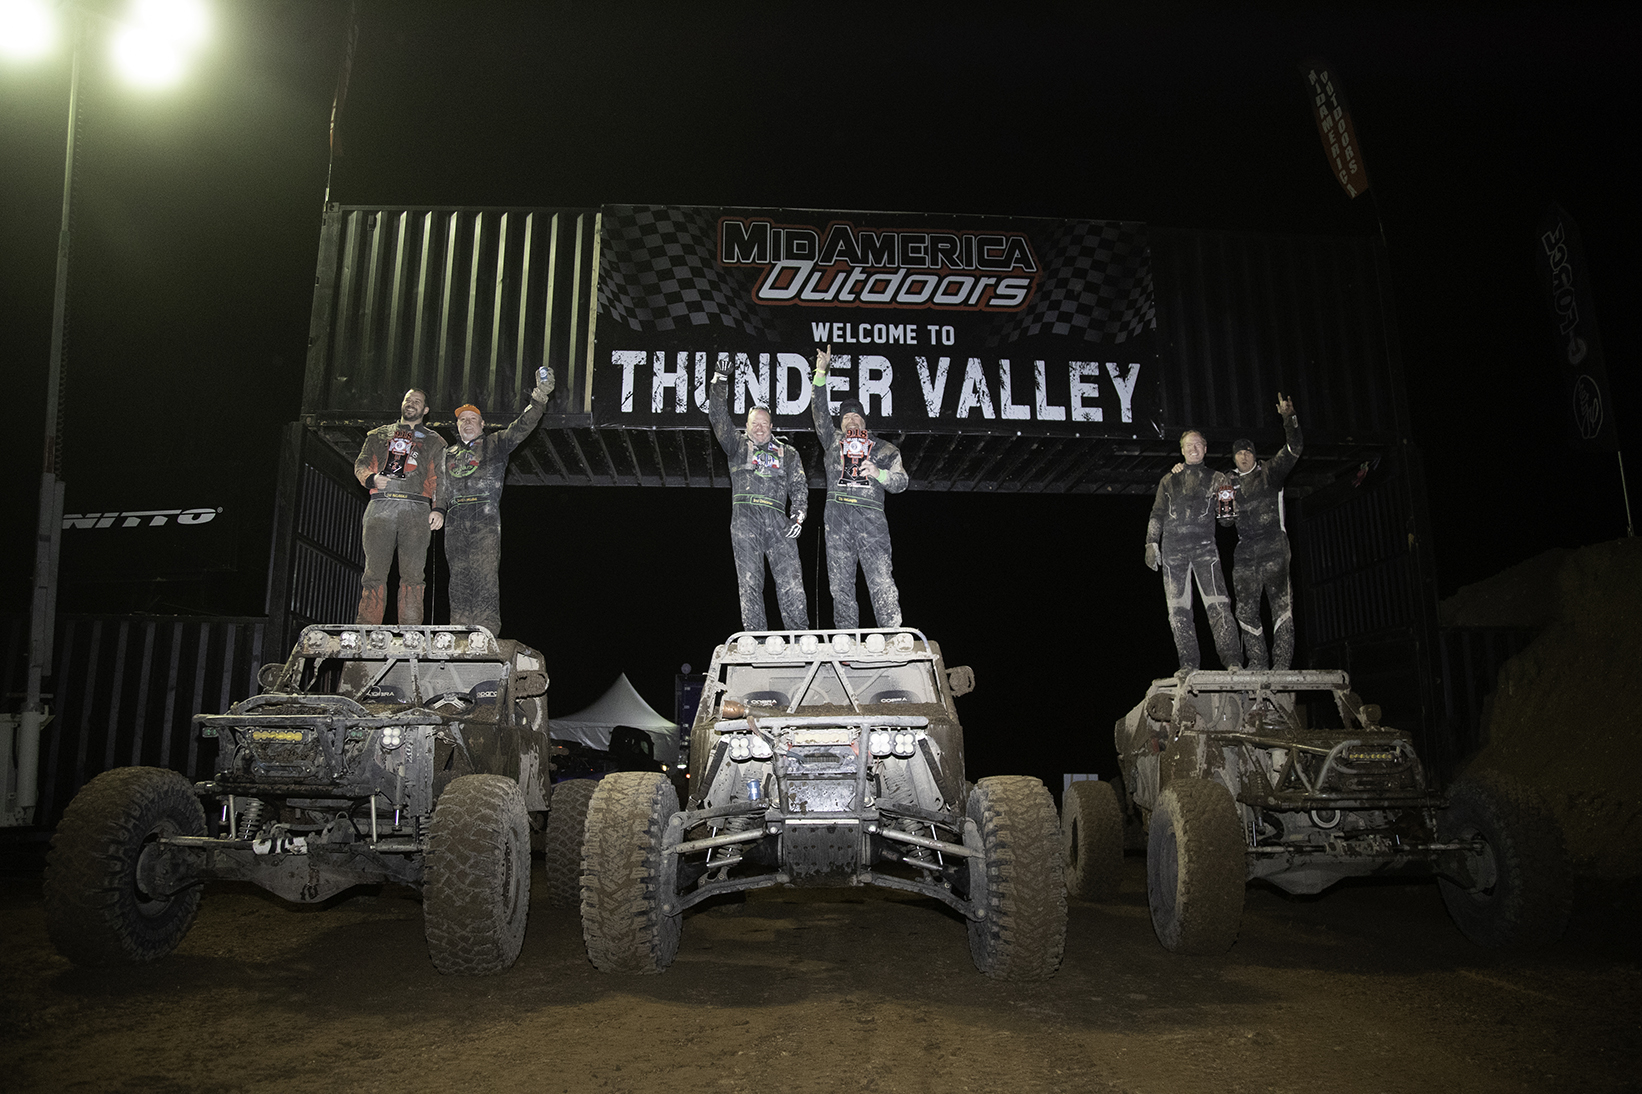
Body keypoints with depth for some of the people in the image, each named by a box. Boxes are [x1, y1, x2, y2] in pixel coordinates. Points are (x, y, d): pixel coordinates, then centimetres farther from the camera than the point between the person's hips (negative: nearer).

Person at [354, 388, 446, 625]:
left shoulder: (434, 441, 21)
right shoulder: (379, 435, 26)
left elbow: (439, 479, 11)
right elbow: (361, 464, 19)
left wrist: (439, 509, -5)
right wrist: (371, 479, -4)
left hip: (416, 508, -1)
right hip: (381, 506, 1)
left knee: (413, 573, -9)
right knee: (374, 570, -6)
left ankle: (410, 631, -9)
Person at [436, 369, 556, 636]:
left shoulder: (495, 445, 15)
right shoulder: (448, 454, 26)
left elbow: (522, 426, 1)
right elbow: (440, 490, 24)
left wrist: (539, 397, -13)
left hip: (486, 518, -3)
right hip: (455, 522, 3)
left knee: (485, 579, -12)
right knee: (459, 581, 0)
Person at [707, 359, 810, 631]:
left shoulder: (787, 453, 24)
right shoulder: (738, 445, 21)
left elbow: (799, 486, 17)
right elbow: (718, 417, 11)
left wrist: (798, 515, -1)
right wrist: (720, 380, 3)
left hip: (777, 520, 1)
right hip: (745, 516, -1)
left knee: (791, 581, -11)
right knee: (750, 581, -8)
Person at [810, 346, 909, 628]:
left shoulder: (883, 449, 19)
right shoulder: (833, 442, 23)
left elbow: (901, 482, 12)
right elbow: (819, 411, 13)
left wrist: (879, 473, -8)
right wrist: (821, 372, 4)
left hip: (871, 519, -2)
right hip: (838, 520, 2)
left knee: (882, 583, -10)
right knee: (841, 586, 0)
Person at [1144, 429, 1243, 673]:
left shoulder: (1215, 479, 16)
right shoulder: (1168, 481, 20)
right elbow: (1157, 514, 18)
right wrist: (1151, 543, 8)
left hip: (1204, 547, -2)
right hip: (1172, 549, 2)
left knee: (1217, 605, -15)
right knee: (1178, 609, -3)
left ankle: (1232, 661, -15)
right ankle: (1189, 664, 1)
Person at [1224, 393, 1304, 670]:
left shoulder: (1270, 472, 12)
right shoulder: (1230, 484, 21)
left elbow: (1293, 450, -1)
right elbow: (1224, 521, 23)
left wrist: (1290, 419, -14)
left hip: (1273, 547, -4)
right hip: (1245, 551, 4)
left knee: (1281, 603, -11)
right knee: (1246, 610, 0)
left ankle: (1282, 662, -13)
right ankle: (1257, 663, 5)